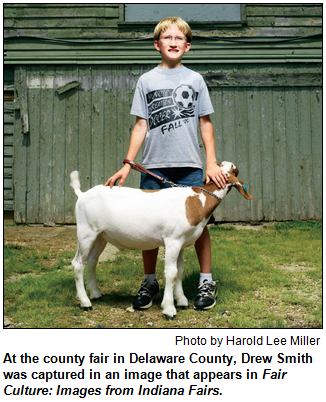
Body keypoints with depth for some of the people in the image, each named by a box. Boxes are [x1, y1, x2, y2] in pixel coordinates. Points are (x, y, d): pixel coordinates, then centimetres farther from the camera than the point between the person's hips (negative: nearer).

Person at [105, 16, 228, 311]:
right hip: (154, 165, 1)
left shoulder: (195, 79, 8)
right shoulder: (147, 80, 8)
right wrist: (128, 164, -1)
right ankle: (150, 281, 20)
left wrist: (212, 162, 0)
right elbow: (141, 125, 6)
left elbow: (205, 123, 8)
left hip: (190, 165, 0)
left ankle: (206, 281, 16)